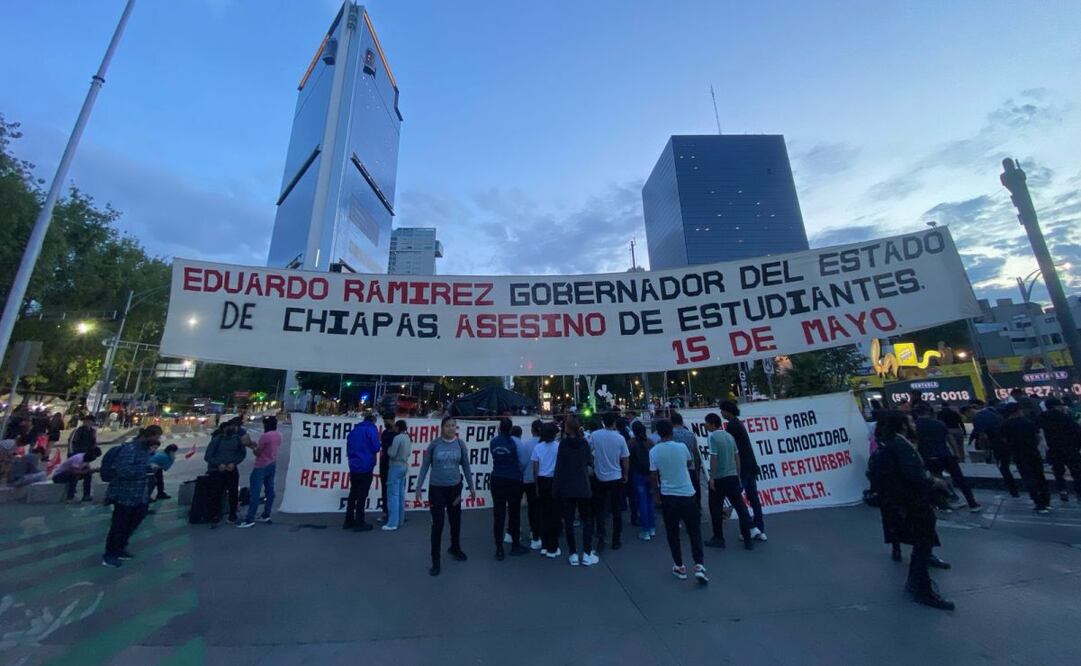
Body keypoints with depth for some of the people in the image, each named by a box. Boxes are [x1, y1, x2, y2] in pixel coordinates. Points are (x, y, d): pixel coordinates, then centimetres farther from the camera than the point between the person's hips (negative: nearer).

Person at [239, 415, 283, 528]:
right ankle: (266, 515, 18)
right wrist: (258, 446, 14)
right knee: (269, 490, 11)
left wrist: (253, 446, 4)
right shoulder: (278, 435, 5)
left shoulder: (265, 436, -20)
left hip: (261, 467, -8)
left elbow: (257, 453, -13)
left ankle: (249, 519, -2)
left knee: (254, 492, -4)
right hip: (272, 465, 9)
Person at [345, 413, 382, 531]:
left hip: (353, 466, 7)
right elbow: (376, 448, -14)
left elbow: (348, 449, 18)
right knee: (362, 495, 0)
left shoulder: (354, 430, 15)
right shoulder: (372, 429, -7)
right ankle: (359, 523, 5)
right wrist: (379, 445, 7)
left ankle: (349, 521, 22)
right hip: (365, 467, -7)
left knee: (353, 494, 16)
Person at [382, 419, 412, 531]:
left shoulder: (397, 438, -15)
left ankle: (393, 523, -3)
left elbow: (392, 454, -15)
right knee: (401, 494, 13)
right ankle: (400, 520, 20)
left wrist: (388, 449, 3)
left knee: (393, 494, -4)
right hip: (404, 466, 8)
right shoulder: (408, 438, 9)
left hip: (396, 467, -8)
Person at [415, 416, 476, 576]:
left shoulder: (460, 444, -5)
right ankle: (435, 562, 18)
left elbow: (466, 466, 3)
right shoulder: (434, 445, -9)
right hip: (436, 489, -2)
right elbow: (425, 466, -2)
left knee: (455, 521, 16)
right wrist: (419, 487, -4)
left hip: (454, 488, 2)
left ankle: (455, 548, 44)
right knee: (437, 525, 2)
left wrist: (471, 487, 6)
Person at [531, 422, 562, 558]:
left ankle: (544, 545, 25)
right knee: (555, 513, 7)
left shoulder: (537, 447, 1)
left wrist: (537, 486, 13)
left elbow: (535, 469, 3)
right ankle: (552, 548, 13)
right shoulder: (559, 446, -10)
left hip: (542, 481, 4)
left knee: (544, 512, 15)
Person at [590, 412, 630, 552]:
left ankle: (601, 536, 7)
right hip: (616, 478, 0)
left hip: (600, 478, 0)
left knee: (600, 509, 16)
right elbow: (625, 459, -6)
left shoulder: (595, 435, -11)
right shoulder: (620, 438, -12)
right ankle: (616, 541, 22)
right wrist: (626, 475, 9)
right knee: (616, 511, 13)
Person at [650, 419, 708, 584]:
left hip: (668, 496, 0)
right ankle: (699, 566, 5)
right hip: (687, 494, 0)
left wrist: (657, 492, 13)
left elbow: (654, 477, -4)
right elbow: (690, 464, 13)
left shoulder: (654, 451, -9)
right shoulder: (681, 446, -7)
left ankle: (679, 567, 22)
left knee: (673, 534, 14)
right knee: (694, 532, 13)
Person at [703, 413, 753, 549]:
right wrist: (738, 475, 19)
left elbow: (714, 458, -17)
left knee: (716, 509, 7)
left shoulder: (713, 437, -13)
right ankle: (748, 539, 15)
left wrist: (712, 478, -12)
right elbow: (737, 457, 12)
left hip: (719, 478, -7)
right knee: (740, 507, 11)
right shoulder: (730, 436, 8)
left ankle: (718, 539, 15)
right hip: (733, 476, 7)